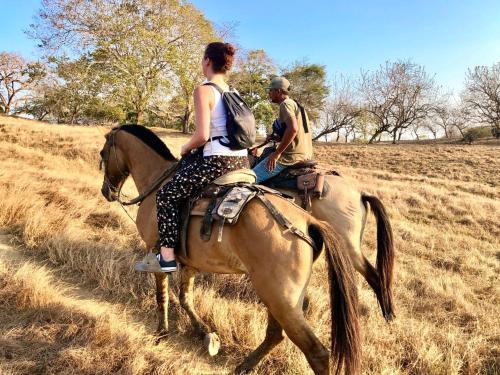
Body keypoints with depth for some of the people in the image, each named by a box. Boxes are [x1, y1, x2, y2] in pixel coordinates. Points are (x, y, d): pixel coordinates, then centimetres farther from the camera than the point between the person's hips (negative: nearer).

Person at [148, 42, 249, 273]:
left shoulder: (204, 91, -10)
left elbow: (202, 135, -19)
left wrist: (185, 149, 2)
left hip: (218, 161, -9)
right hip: (241, 162, 9)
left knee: (166, 195, 5)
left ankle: (167, 257, 4)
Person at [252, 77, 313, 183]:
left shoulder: (286, 104, -9)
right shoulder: (295, 104, 22)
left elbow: (293, 129, -26)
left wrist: (277, 153, -21)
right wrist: (276, 137, 15)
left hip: (292, 156, -11)